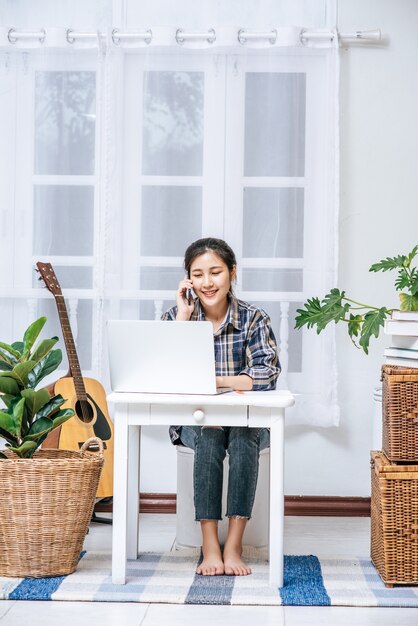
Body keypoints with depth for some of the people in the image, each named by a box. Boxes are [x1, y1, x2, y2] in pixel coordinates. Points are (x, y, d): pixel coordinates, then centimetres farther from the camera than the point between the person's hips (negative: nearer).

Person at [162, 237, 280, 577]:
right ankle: (210, 547, -30)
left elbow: (267, 374, -19)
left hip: (247, 420, 0)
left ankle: (234, 547, -30)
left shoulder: (254, 318, -4)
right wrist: (183, 316, -15)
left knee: (244, 437, -32)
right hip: (195, 420, 1)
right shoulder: (177, 316, 1)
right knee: (209, 437, -32)